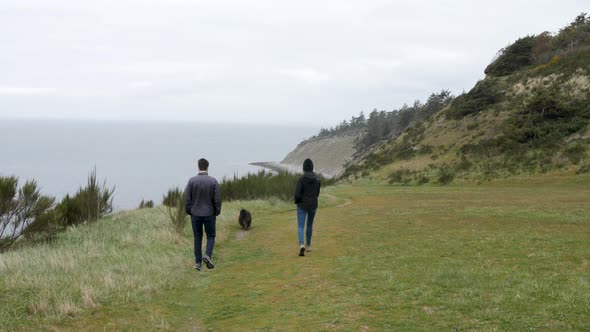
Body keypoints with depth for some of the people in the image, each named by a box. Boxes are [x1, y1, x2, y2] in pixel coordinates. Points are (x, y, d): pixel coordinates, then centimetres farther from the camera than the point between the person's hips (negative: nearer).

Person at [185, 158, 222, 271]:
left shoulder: (192, 180, -8)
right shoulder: (213, 181, -10)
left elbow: (187, 198, -6)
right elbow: (217, 199, -9)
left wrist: (188, 212, 8)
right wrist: (217, 212, 5)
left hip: (195, 214, 1)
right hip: (209, 214, -1)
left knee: (198, 238, 12)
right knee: (211, 236, 13)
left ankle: (198, 262, 11)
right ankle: (207, 256, -10)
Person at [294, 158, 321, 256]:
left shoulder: (301, 179, -15)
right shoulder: (317, 179, -2)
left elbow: (297, 194, -18)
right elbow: (317, 193, 7)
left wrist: (297, 201, 3)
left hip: (302, 206, -4)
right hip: (313, 205, 4)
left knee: (300, 226, 0)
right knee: (310, 224, 24)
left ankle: (301, 245, -25)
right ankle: (308, 245, 32)